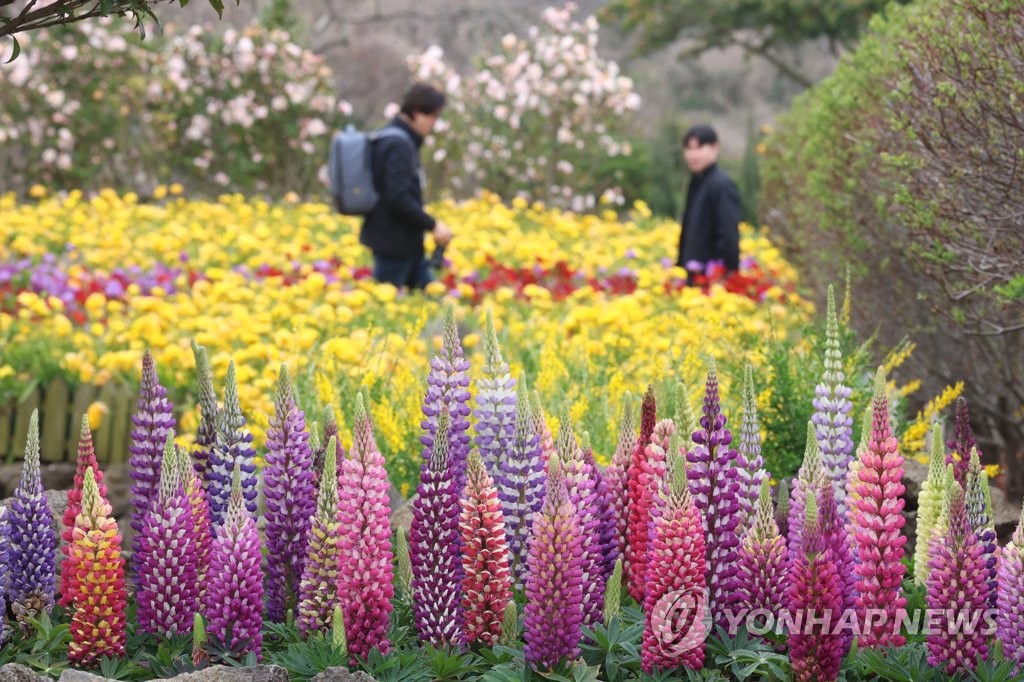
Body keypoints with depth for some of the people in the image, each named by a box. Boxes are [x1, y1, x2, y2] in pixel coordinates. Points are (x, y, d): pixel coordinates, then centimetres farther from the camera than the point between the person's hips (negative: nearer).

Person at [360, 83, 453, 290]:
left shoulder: (403, 140, 12)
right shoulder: (398, 145, -19)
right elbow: (399, 198, -26)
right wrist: (432, 225, -18)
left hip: (408, 242, 10)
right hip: (394, 242, -10)